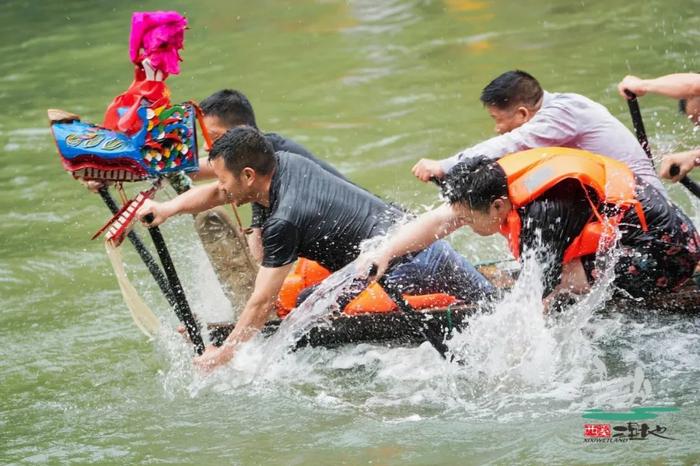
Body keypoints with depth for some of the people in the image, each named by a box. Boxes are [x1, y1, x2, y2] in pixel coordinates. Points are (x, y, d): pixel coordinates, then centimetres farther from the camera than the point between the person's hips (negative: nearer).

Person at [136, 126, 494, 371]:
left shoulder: (284, 220, -20)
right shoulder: (285, 163, 3)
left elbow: (263, 302, -18)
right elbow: (216, 194, 15)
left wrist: (224, 354, -11)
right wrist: (169, 208, 1)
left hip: (405, 269, -9)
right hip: (432, 243, 9)